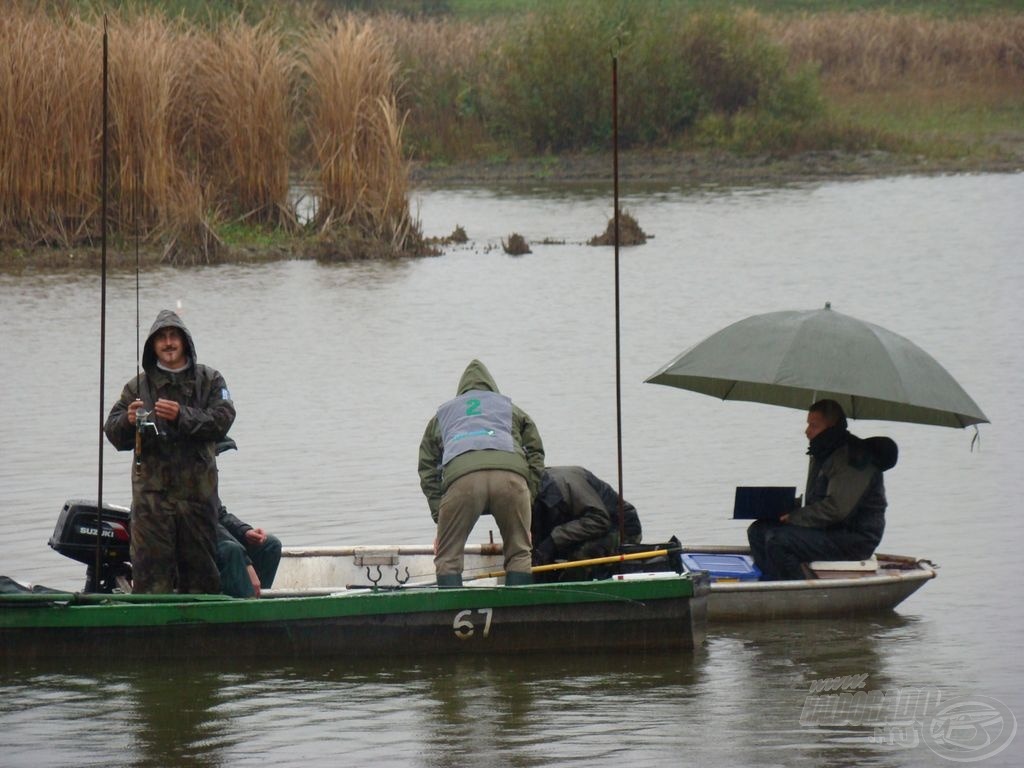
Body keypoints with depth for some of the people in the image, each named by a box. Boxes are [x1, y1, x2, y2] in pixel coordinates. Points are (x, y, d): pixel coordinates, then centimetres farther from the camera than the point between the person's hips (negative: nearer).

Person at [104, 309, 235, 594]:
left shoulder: (209, 381, 10)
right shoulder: (138, 386, 11)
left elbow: (222, 421, -5)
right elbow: (113, 433, 5)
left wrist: (182, 416, -19)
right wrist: (128, 421, -18)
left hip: (197, 490, 0)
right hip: (152, 491, 0)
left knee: (201, 570, 5)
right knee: (151, 571, -8)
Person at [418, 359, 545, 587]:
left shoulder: (442, 415, 38)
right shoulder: (511, 410, 38)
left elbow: (427, 470, 28)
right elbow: (536, 456, 25)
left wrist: (439, 515, 25)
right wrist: (529, 500, 24)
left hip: (461, 476, 0)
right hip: (511, 473, 0)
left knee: (448, 557, 9)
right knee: (519, 553, 12)